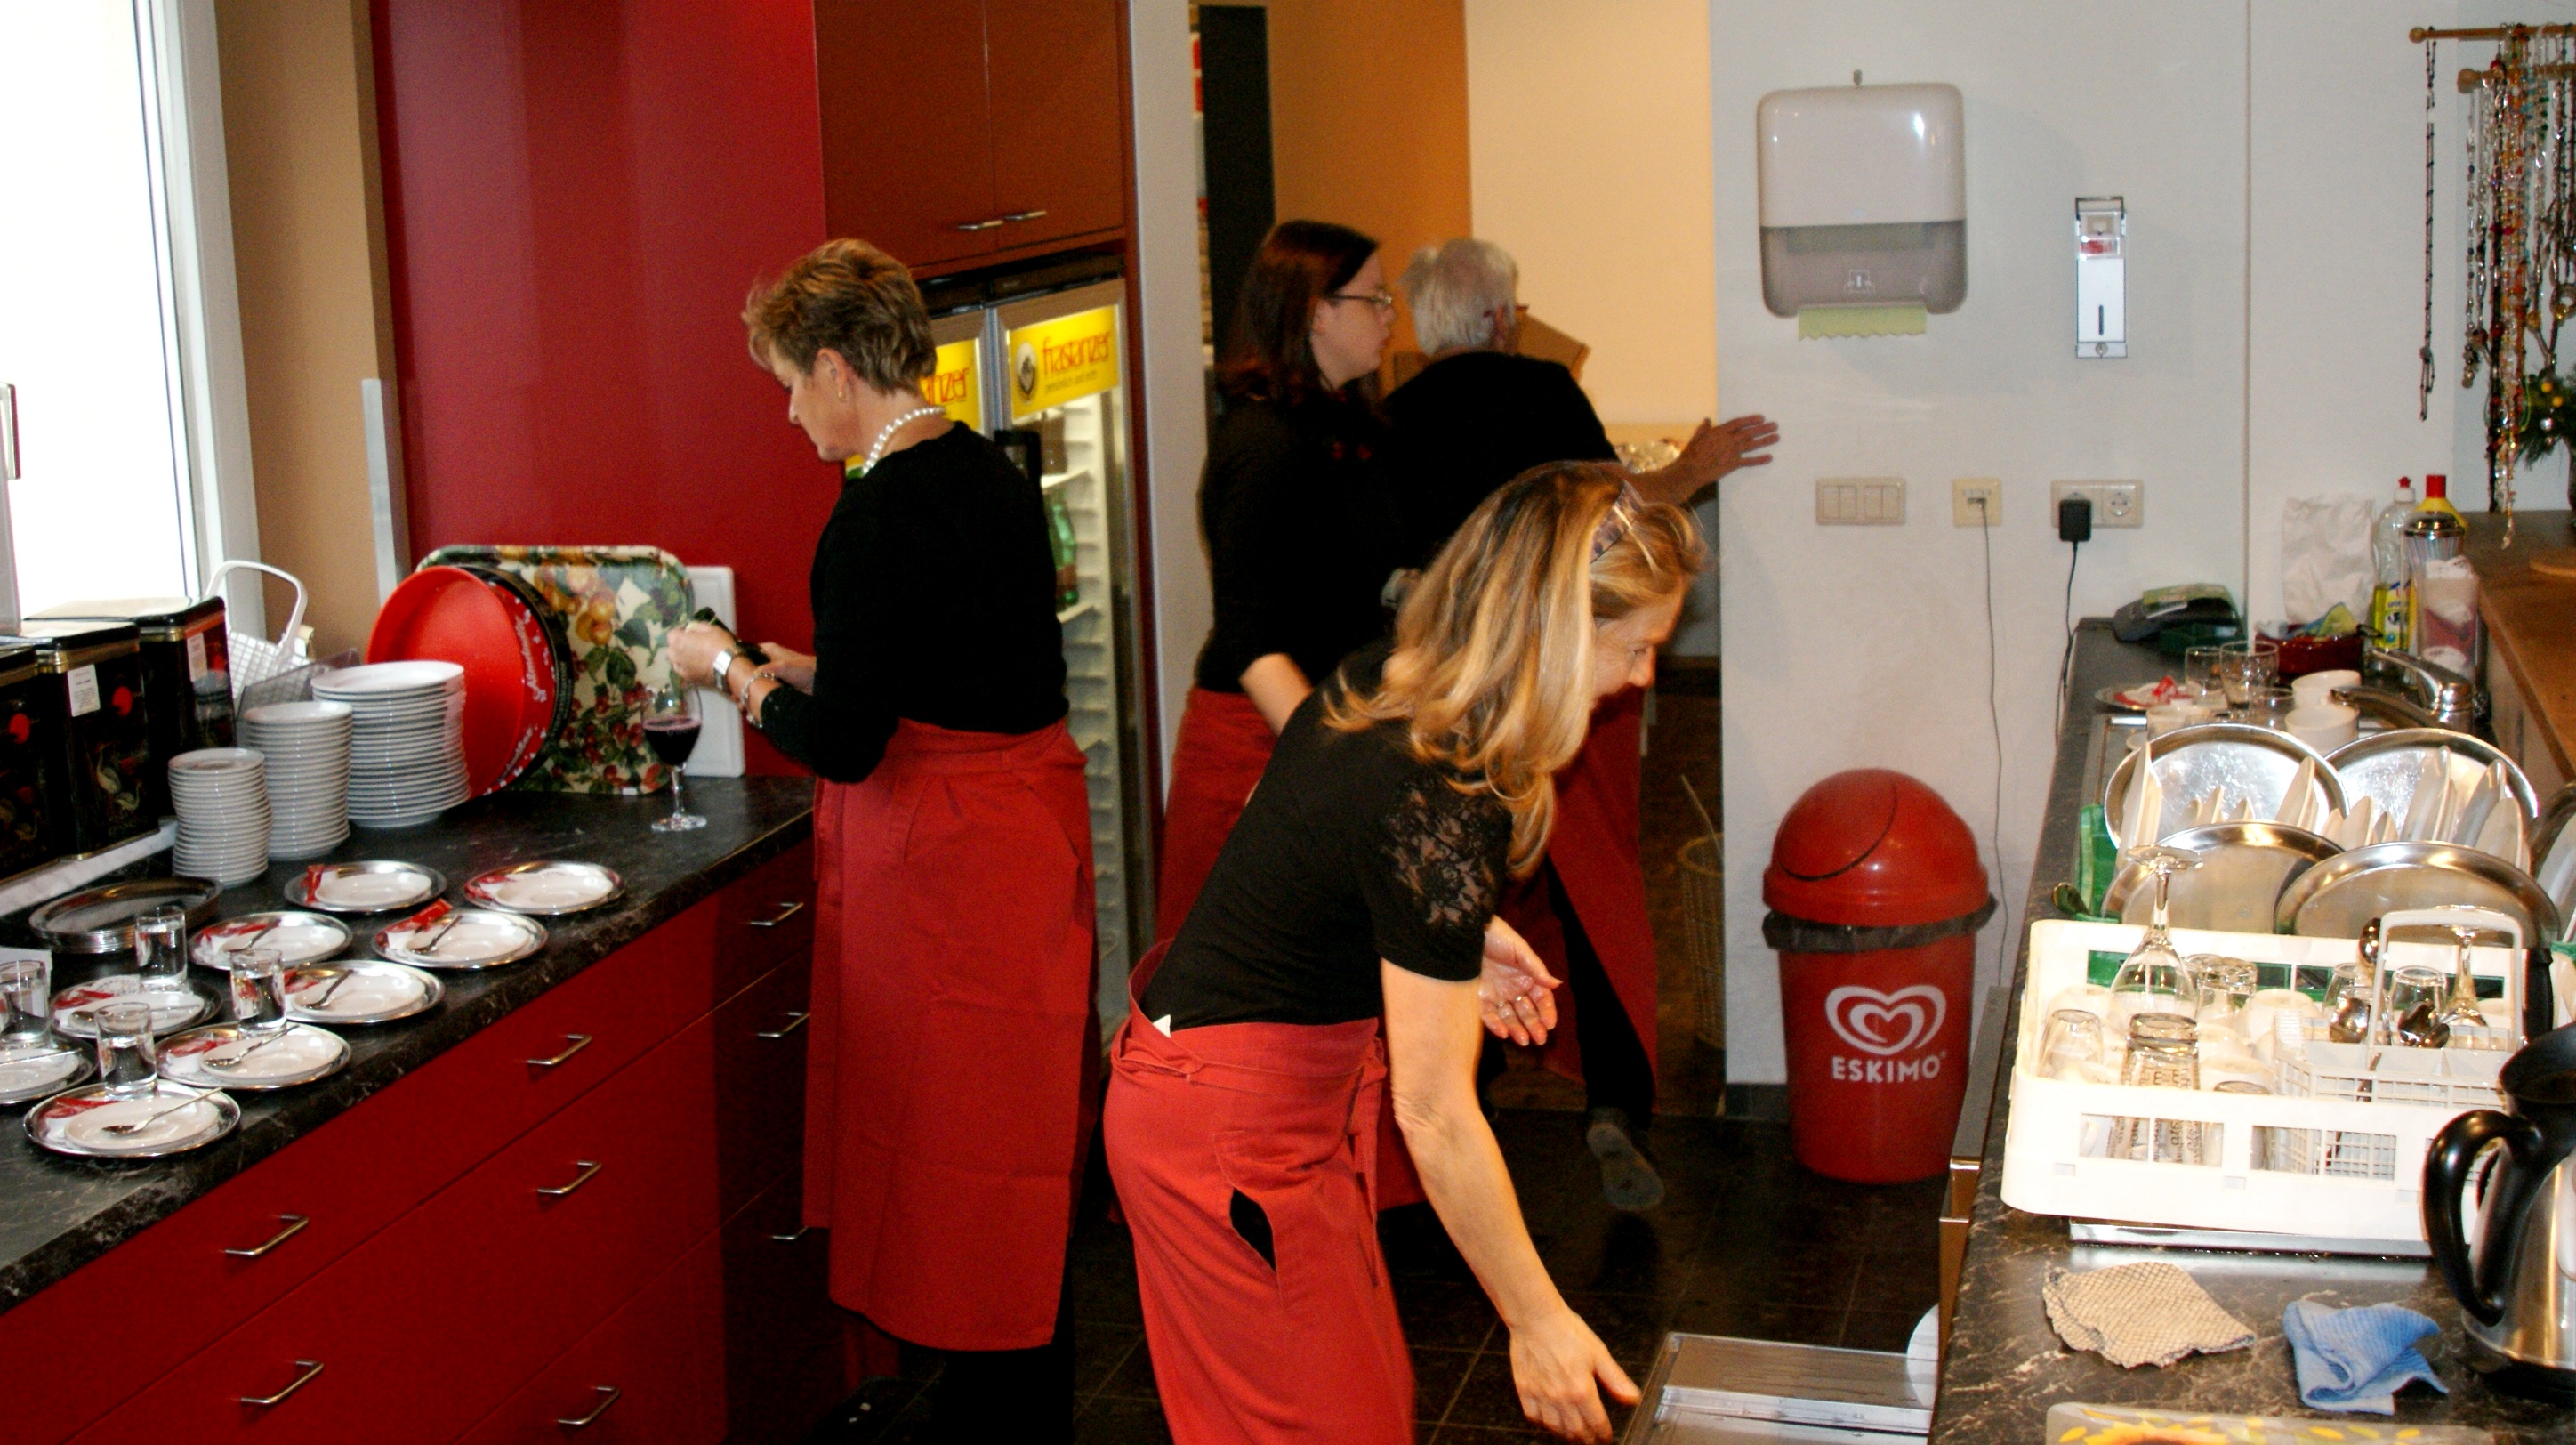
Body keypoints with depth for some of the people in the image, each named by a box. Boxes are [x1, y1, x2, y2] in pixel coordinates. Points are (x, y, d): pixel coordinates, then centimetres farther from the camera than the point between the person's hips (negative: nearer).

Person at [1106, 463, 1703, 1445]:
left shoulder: (1384, 681, -4)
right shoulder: (1440, 806, -30)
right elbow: (1435, 1113, -25)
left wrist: (1460, 934, 7)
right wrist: (1537, 1322, -15)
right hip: (1233, 1132, -9)